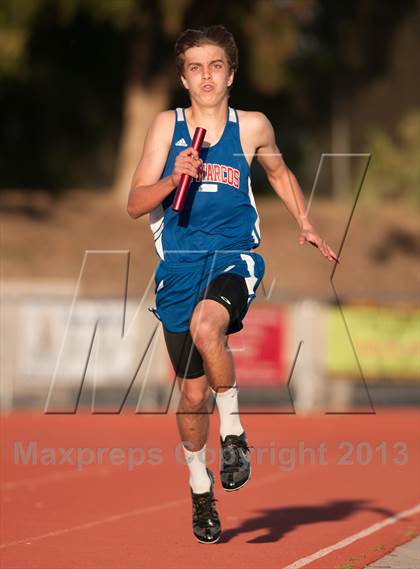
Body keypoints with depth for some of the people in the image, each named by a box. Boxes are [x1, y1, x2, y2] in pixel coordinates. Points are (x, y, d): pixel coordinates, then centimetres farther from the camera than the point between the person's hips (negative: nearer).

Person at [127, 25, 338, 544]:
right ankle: (200, 489, 30)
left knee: (206, 326, -36)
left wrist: (306, 225, 13)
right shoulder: (167, 126, 3)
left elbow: (280, 173, 24)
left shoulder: (253, 127, 4)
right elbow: (135, 204, 1)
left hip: (234, 260, -2)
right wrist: (174, 178, -16)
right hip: (180, 267, 2)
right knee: (192, 393, 7)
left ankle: (234, 430, -15)